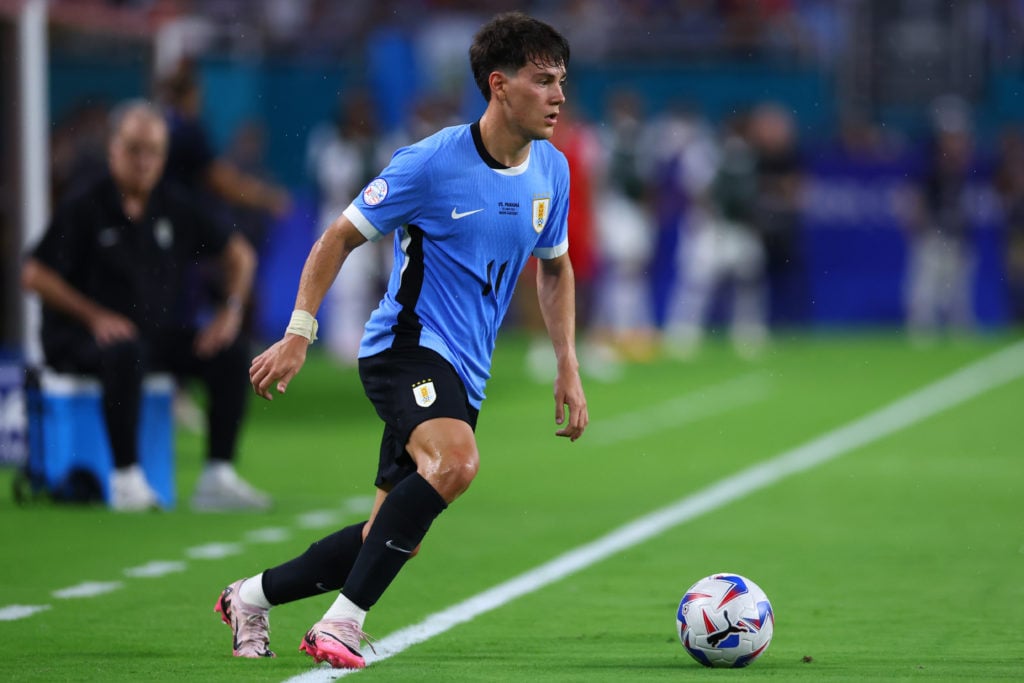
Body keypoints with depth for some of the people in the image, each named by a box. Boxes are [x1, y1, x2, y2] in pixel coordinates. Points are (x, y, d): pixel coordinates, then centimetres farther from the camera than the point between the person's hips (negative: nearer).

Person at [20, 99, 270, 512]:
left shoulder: (174, 209, 9)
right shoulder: (83, 210, -6)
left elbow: (239, 253, 18)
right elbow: (34, 274, -11)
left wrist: (232, 309, 1)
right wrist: (95, 316, -18)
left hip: (162, 334, 5)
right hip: (84, 339, -5)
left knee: (231, 352, -15)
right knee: (126, 354, -39)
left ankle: (218, 478, -16)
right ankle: (126, 479, -31)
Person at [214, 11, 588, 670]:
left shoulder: (552, 170, 5)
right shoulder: (432, 163, -14)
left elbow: (555, 268, 22)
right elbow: (339, 238, -5)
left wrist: (569, 368, 14)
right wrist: (298, 335, -10)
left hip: (465, 374, 7)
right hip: (405, 346, -7)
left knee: (396, 537, 7)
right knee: (456, 461, -35)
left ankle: (251, 598, 27)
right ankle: (342, 625, -29)